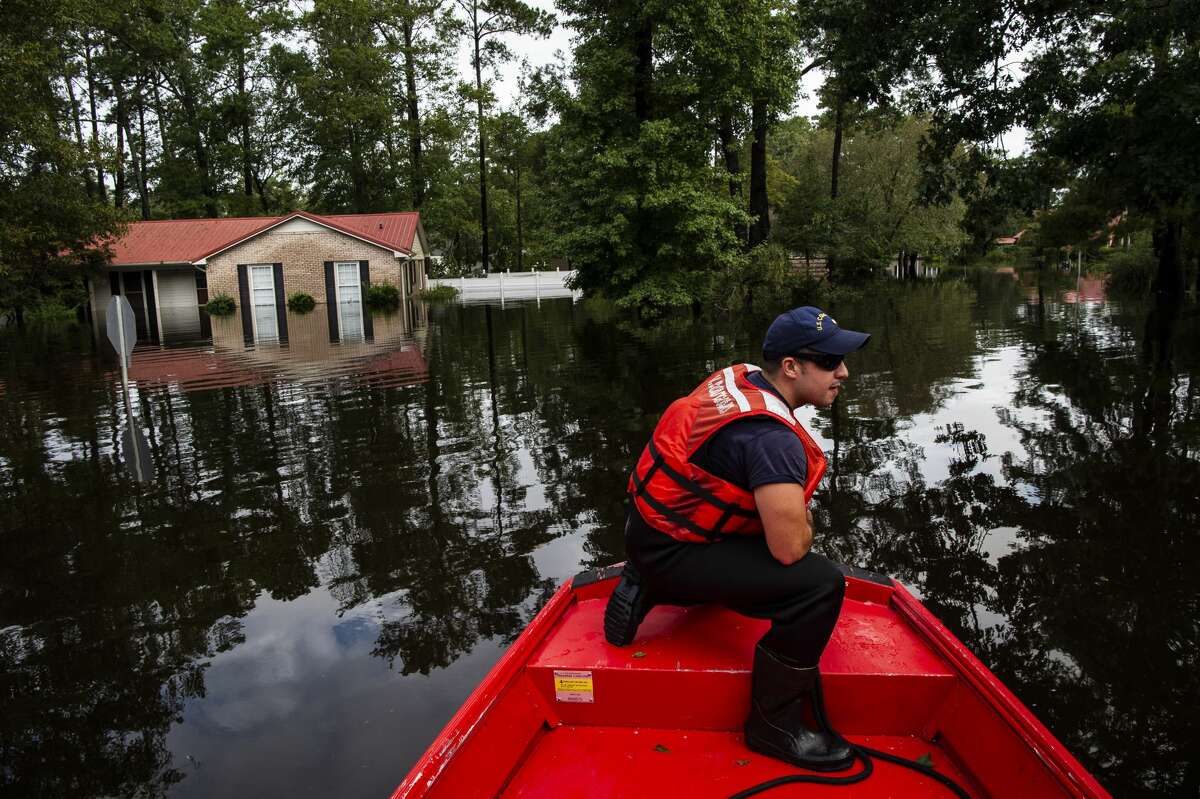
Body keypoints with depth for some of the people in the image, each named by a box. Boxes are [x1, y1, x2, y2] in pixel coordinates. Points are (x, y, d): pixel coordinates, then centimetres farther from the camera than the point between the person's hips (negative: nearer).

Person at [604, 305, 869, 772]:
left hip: (652, 523, 10)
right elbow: (790, 547, -26)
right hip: (669, 552, -10)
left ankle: (647, 590, 27)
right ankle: (773, 725, -4)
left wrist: (789, 512, 13)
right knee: (820, 584, -21)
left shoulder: (739, 377, 2)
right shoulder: (773, 436, -26)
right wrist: (805, 523, -2)